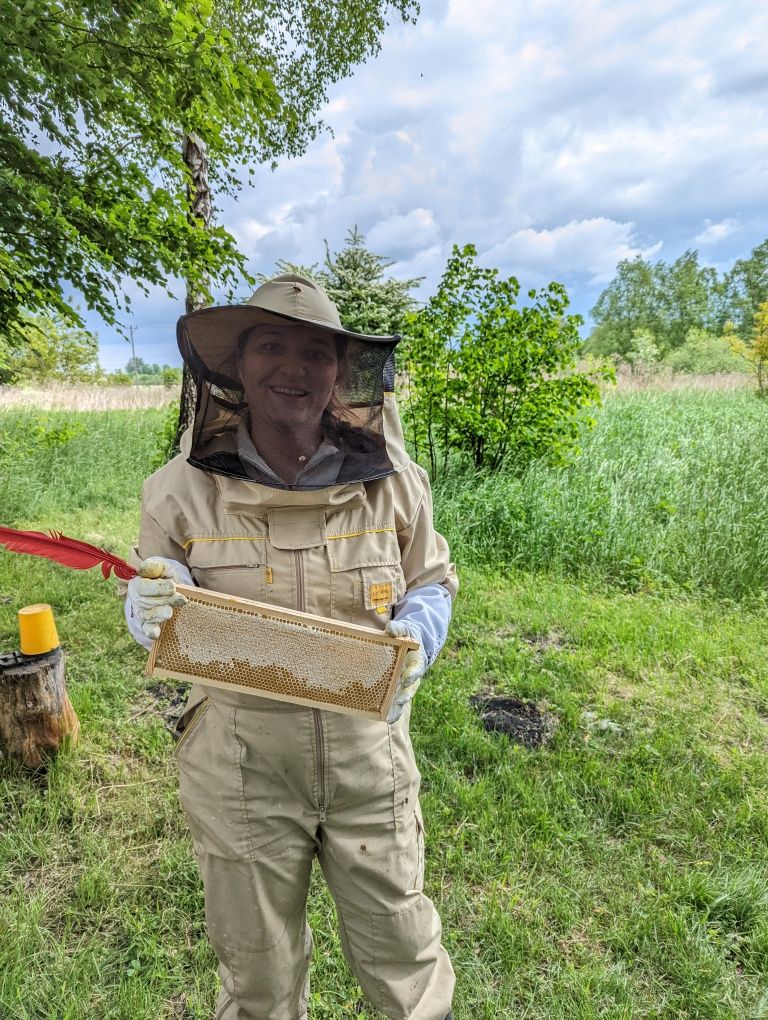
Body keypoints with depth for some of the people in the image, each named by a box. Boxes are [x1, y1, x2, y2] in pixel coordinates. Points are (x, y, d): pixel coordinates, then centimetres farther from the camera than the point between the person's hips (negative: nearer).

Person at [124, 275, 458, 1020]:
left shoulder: (390, 482, -6)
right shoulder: (184, 490, -8)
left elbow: (432, 582, 6)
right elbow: (149, 599, 4)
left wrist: (416, 636, -15)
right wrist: (153, 608, -19)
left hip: (367, 748, 1)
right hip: (239, 758, 0)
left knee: (401, 949, 20)